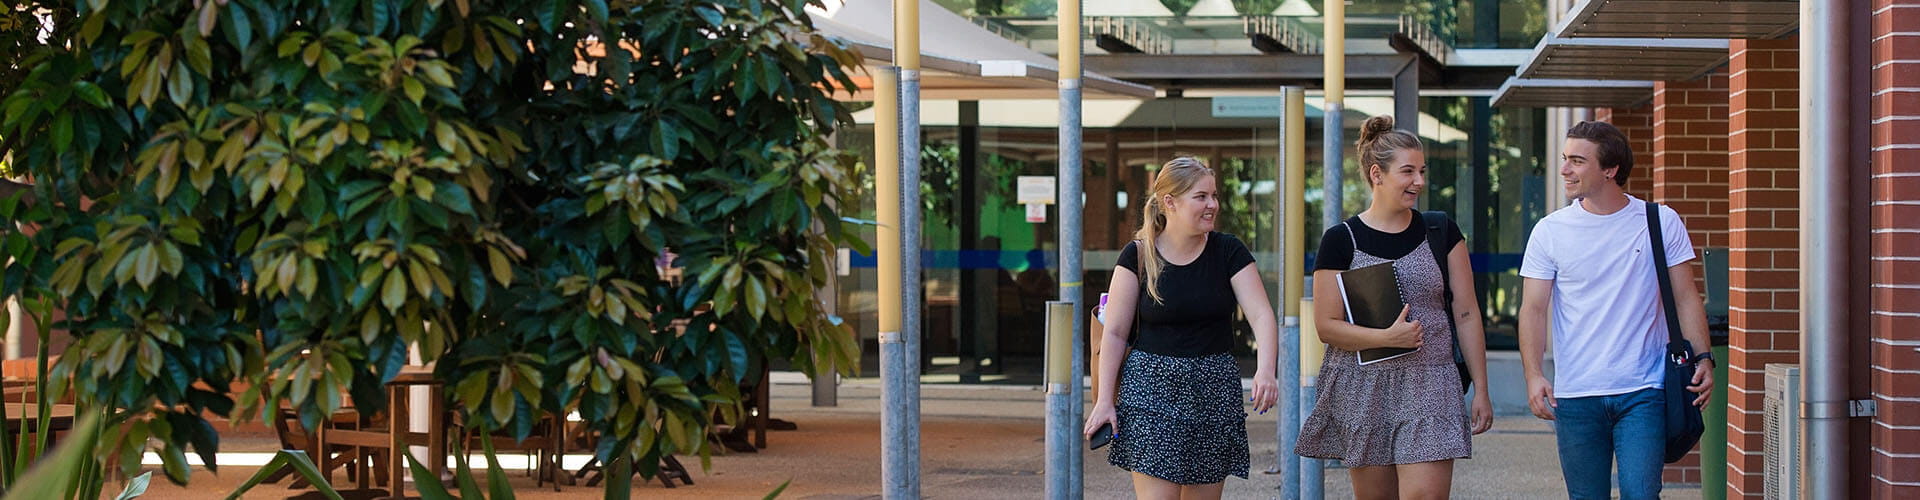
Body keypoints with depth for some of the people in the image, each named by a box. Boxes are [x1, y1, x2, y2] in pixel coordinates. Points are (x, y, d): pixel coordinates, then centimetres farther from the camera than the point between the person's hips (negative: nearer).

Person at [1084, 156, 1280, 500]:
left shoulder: (1228, 252, 1)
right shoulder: (1138, 256, -2)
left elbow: (1261, 316, -8)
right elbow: (1115, 333, -1)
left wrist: (1265, 370, -26)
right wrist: (1105, 399, -7)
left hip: (1214, 392, 2)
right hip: (1151, 389, -2)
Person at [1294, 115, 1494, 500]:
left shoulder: (1441, 233, 6)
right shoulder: (1341, 240, -1)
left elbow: (1466, 313, 8)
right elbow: (1327, 326, -3)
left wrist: (1481, 390, 5)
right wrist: (1387, 337, -18)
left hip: (1429, 385, 1)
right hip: (1363, 389, 0)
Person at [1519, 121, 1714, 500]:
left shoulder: (1661, 223, 3)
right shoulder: (1550, 231, 3)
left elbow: (1686, 299, 5)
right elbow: (1533, 309, 1)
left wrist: (1703, 359, -7)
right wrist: (1533, 375, -12)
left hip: (1643, 393, -1)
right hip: (1574, 396, 1)